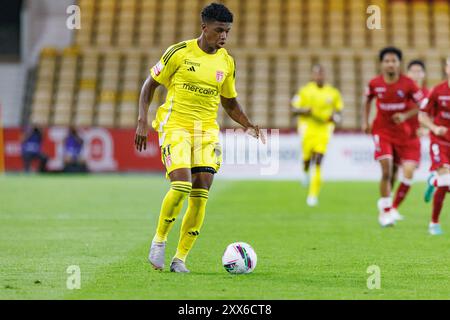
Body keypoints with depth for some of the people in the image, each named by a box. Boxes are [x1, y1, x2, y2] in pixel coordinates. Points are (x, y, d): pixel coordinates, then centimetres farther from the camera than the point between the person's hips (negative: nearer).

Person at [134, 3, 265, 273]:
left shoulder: (227, 62, 7)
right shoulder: (179, 53, -6)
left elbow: (229, 101, 19)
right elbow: (150, 84, 3)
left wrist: (248, 125, 3)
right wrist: (143, 121, -6)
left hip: (207, 129, 4)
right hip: (175, 126, -4)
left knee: (201, 194, -6)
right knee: (181, 185, -22)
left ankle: (180, 258, 4)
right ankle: (160, 240, 2)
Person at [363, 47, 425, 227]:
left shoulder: (408, 84, -11)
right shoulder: (375, 83, -5)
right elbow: (368, 100, 16)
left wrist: (405, 115, -19)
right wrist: (366, 121, 8)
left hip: (404, 133, 0)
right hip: (382, 131, 0)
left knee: (408, 173, -4)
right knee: (386, 171, -14)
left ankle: (393, 208, 17)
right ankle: (385, 212, -3)